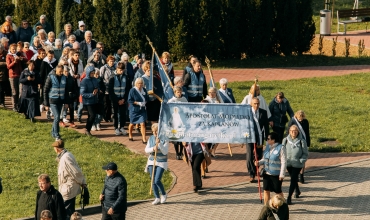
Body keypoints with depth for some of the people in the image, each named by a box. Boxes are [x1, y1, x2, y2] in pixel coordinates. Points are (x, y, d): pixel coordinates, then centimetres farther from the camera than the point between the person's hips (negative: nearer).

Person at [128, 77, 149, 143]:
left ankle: (144, 139, -8)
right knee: (132, 123, 16)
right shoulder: (132, 90, -13)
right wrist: (138, 103, -22)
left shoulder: (144, 90, 1)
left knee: (142, 124, -8)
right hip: (134, 110, -2)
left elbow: (147, 98, 13)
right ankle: (130, 135, 40)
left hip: (142, 110, 2)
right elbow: (130, 100, -15)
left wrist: (144, 102, -8)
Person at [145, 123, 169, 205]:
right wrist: (153, 149, -20)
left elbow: (165, 152, -16)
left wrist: (159, 143, -27)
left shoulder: (164, 139, -9)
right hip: (152, 161, 5)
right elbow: (146, 150, 0)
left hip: (161, 162, -5)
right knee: (153, 181, 4)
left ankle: (164, 194, 11)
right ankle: (157, 198, 15)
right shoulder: (151, 138, 3)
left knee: (157, 180, -13)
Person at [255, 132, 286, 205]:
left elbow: (283, 162, -13)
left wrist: (282, 174, -17)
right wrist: (259, 162, -4)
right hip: (267, 173, 6)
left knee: (278, 191, 5)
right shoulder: (268, 147, 7)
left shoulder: (281, 148, -12)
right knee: (266, 190, 7)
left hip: (276, 174, -6)